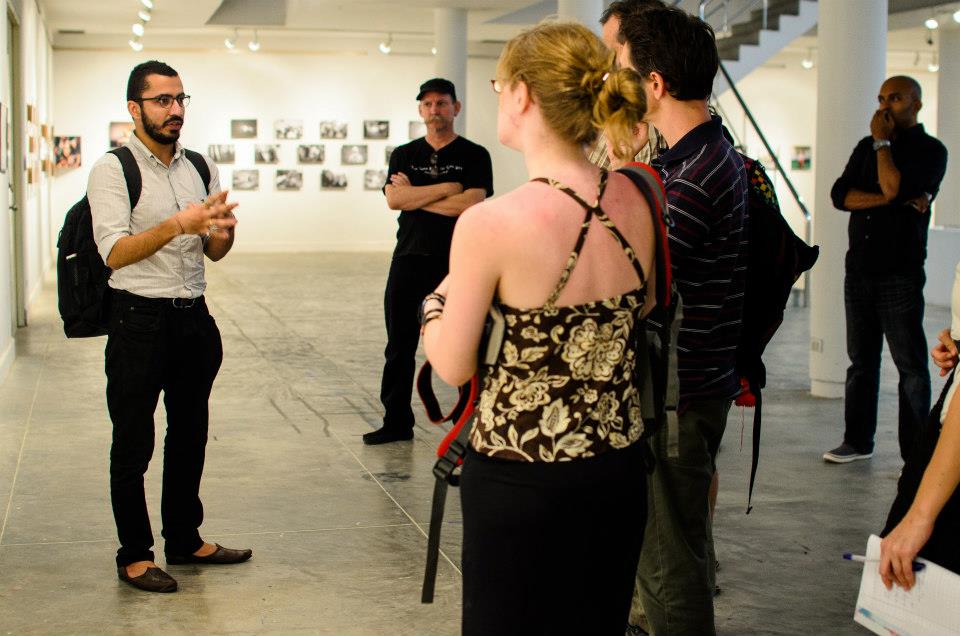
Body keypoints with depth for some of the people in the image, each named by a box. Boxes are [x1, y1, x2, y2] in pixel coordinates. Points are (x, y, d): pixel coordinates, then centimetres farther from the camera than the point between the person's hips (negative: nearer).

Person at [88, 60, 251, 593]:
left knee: (190, 436, 15)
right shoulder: (114, 169, -8)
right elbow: (115, 253, -19)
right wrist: (180, 223, -28)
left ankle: (186, 540, 29)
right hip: (140, 319, -6)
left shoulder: (201, 167, 10)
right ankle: (135, 555, 15)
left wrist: (222, 231, -10)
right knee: (133, 445, 3)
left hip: (193, 315, 6)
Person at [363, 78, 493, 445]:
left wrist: (415, 196, -8)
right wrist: (446, 188, -11)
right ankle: (396, 422, 18)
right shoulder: (404, 155, 11)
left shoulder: (474, 156, 2)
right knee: (399, 346, 8)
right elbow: (393, 199, -5)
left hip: (455, 262, -3)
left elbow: (472, 204, -14)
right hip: (409, 259, 4)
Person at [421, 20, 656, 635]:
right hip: (619, 468, 5)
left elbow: (453, 367, -10)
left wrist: (438, 300, 8)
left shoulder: (490, 223, -23)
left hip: (520, 477, -5)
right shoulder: (634, 201, -6)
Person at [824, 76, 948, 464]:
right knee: (861, 360, 11)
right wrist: (894, 199, -11)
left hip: (901, 274, -5)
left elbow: (895, 187, -19)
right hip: (860, 270, 6)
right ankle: (857, 441, 19)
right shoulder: (867, 147, 15)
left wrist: (882, 142, -8)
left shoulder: (930, 151, -2)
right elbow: (840, 194, 1)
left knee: (911, 365, -3)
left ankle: (916, 453, 1)